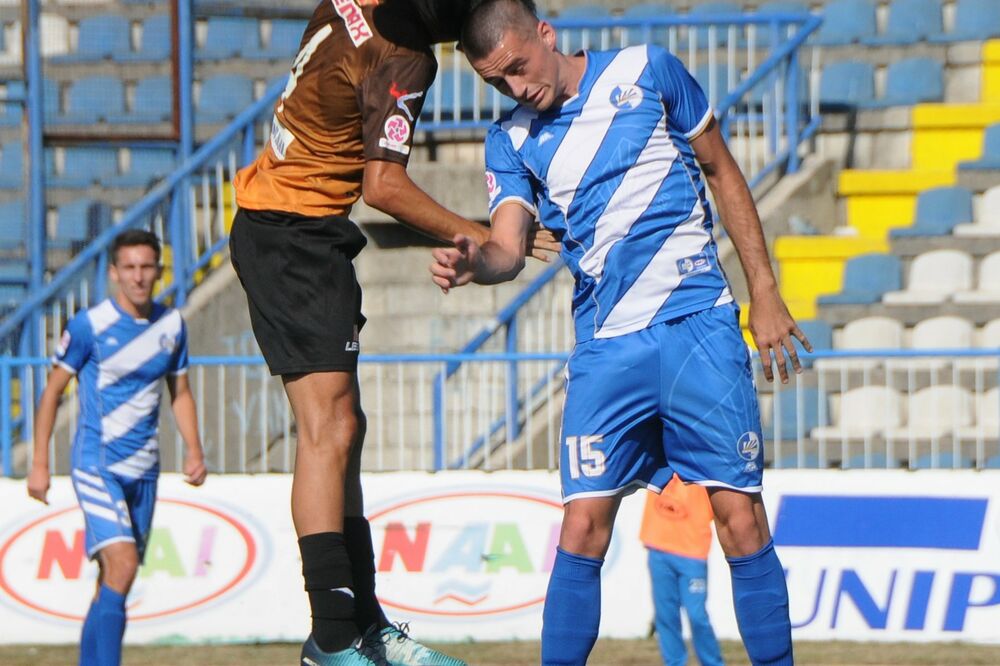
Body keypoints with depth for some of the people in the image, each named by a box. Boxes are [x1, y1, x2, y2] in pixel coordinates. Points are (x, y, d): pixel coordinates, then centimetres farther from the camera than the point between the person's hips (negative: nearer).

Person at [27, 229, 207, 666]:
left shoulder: (171, 325, 6)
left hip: (144, 469, 6)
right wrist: (39, 463, -4)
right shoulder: (89, 326, -9)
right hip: (96, 463, -6)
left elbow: (180, 392, 19)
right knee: (121, 564, -22)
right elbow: (52, 390, -2)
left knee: (114, 579, 9)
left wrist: (193, 450, 6)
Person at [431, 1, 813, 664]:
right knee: (583, 528, -8)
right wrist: (474, 261, -26)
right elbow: (509, 249, -1)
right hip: (605, 347, 2)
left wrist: (765, 294, 7)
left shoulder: (646, 72, 3)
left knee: (740, 515, -7)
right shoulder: (511, 139, 10)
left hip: (698, 325, -2)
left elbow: (723, 172, 11)